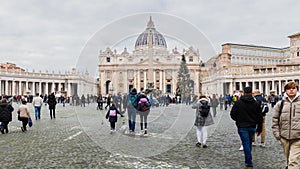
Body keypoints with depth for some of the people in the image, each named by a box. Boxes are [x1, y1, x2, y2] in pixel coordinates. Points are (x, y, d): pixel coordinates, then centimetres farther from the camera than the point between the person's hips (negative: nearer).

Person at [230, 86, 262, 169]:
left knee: (246, 144, -1)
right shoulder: (256, 103, 0)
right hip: (252, 127, 3)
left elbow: (232, 114, -5)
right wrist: (259, 128, 11)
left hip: (242, 127, -3)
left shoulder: (238, 102, -7)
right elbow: (260, 117, 3)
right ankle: (247, 161, 32)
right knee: (249, 143, 19)